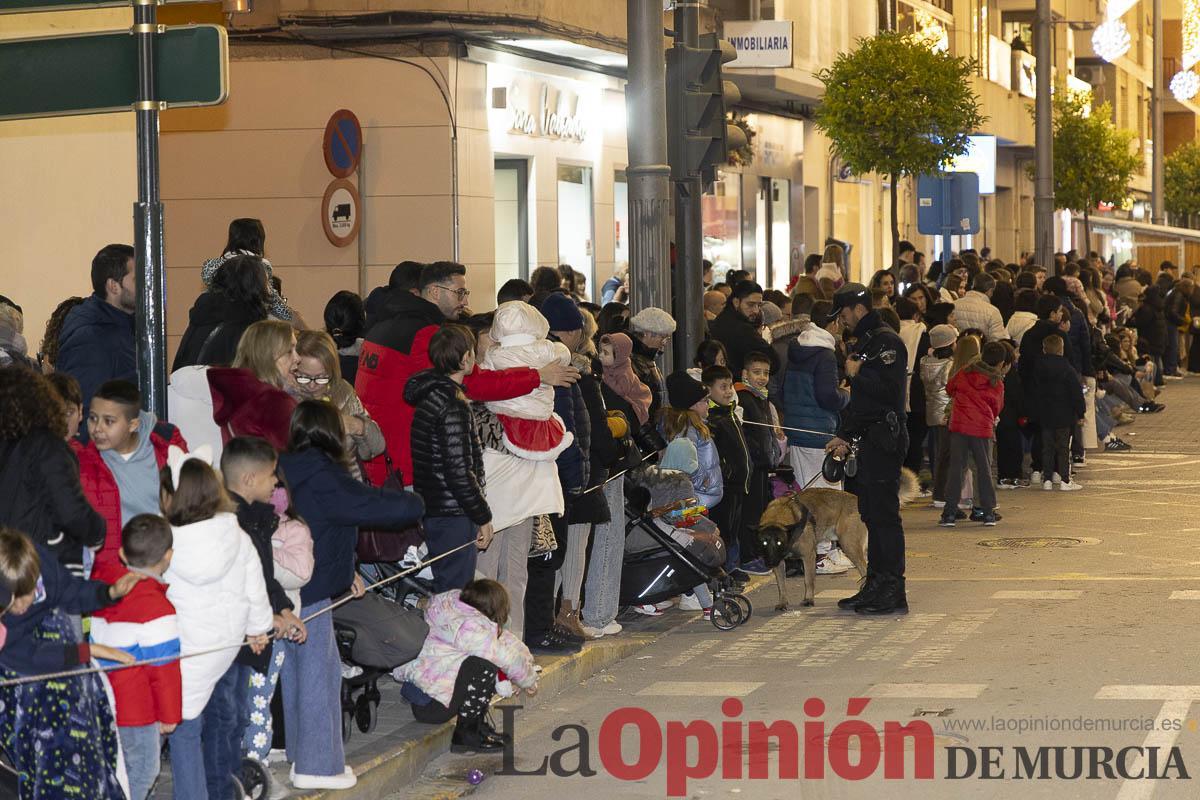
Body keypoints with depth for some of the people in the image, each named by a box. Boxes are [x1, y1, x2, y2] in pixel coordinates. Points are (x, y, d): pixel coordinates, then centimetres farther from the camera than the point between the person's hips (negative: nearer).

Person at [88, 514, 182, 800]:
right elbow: (164, 669, -15)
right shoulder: (158, 608, -21)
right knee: (141, 773, 4)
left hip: (105, 707, 8)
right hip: (137, 713, -8)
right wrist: (169, 715, -4)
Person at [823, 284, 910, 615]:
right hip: (867, 439, 10)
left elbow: (887, 388, -24)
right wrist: (844, 436, 19)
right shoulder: (864, 342, 20)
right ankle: (875, 586, 17)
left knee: (884, 514, -9)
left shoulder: (887, 341, -12)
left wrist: (856, 374, -11)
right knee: (871, 515, 12)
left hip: (884, 439, -10)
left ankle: (892, 592, -7)